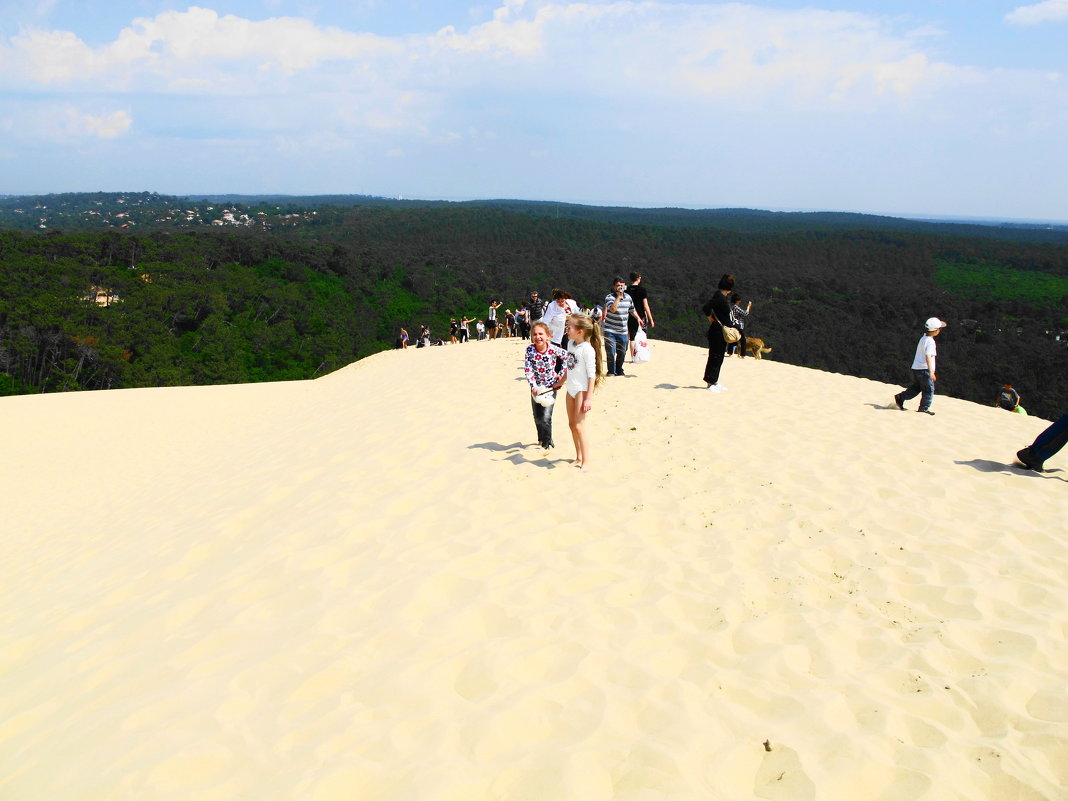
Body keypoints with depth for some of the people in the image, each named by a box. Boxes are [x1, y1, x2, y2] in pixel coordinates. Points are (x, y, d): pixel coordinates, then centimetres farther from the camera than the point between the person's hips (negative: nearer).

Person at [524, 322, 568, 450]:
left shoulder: (553, 349, -15)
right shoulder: (530, 350, -12)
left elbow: (566, 357, 3)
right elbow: (528, 370, -14)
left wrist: (562, 374, 0)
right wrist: (533, 386, -24)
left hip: (551, 386, -3)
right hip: (536, 386, 3)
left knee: (545, 417, -10)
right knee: (537, 417, 12)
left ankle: (547, 441, 9)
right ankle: (541, 438, 36)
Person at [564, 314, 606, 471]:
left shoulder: (587, 349, -18)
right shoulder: (570, 343, 7)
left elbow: (592, 374, -19)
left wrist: (589, 398, -21)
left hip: (582, 389, -9)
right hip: (571, 389, 9)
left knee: (579, 426, -8)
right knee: (572, 424, 14)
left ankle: (586, 462, 1)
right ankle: (579, 458, 26)